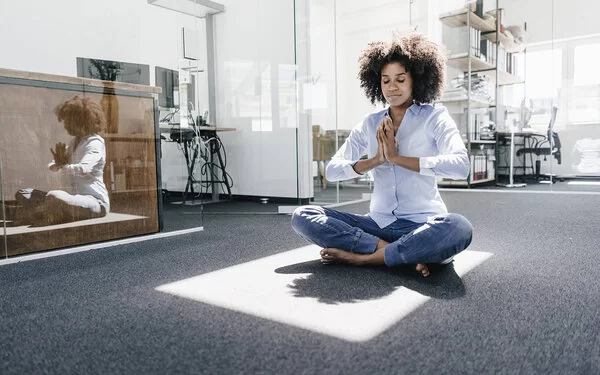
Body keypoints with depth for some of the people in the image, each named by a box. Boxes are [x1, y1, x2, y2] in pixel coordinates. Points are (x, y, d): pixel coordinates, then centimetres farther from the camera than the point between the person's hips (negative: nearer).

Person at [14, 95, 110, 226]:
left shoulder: (95, 142, -9)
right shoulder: (74, 142, 18)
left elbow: (84, 169, -27)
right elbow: (52, 166, 12)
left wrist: (63, 166, -10)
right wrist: (57, 165, -11)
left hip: (96, 201, -9)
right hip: (77, 197, 9)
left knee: (54, 196, -36)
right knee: (23, 194, 7)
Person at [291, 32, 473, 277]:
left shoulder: (435, 117, 1)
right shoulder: (370, 124, 10)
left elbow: (460, 166, -18)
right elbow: (332, 171, 2)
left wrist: (397, 157, -18)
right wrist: (376, 159, -14)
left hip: (423, 225, -3)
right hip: (378, 224, 4)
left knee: (459, 228, -37)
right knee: (302, 216, -14)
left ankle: (364, 256, -21)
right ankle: (407, 253, -20)